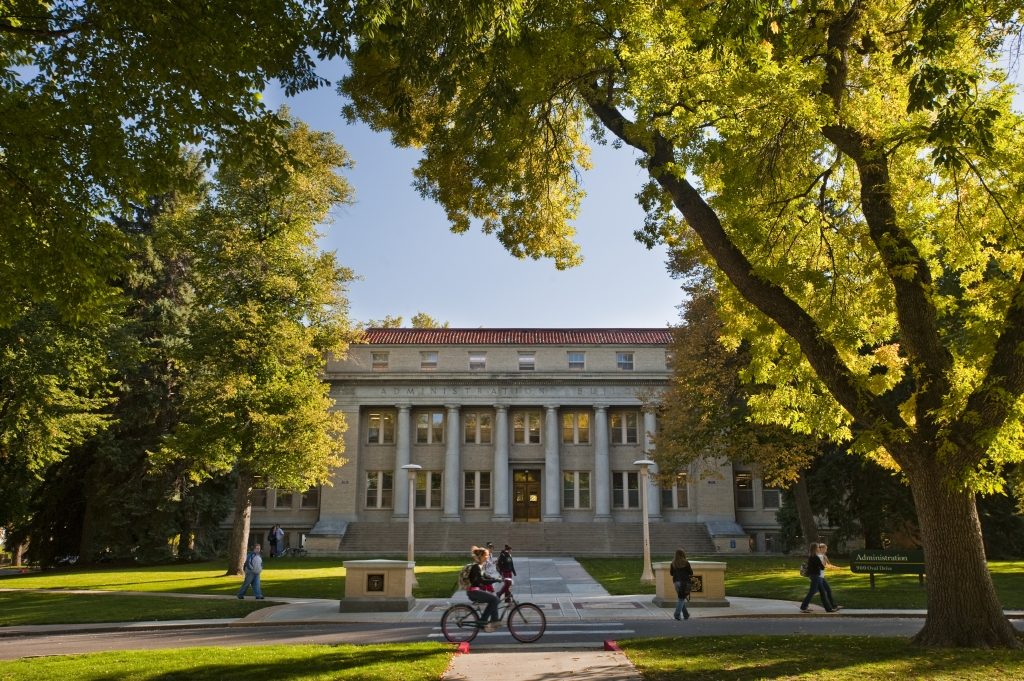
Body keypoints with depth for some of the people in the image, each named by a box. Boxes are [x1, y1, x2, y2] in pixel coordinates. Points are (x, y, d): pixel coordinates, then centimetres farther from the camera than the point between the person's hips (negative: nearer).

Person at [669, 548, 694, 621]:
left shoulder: (673, 563, 1)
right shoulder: (686, 563, -10)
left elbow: (671, 573, 7)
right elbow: (691, 573, -5)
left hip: (676, 582, 4)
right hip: (684, 582, -4)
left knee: (681, 598, 15)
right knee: (681, 598, 0)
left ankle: (686, 614, 21)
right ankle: (677, 614, -11)